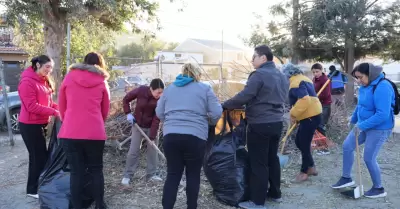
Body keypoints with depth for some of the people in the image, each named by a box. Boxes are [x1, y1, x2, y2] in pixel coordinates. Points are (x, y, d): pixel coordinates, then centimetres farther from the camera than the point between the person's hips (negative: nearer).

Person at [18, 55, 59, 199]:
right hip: (30, 125, -9)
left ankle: (37, 186, 28)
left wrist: (59, 108, -3)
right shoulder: (27, 82, -17)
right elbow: (32, 106, -22)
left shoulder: (44, 81, 10)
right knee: (39, 156, -2)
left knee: (39, 156, 16)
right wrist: (54, 112, -23)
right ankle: (33, 190, 11)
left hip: (40, 124, 9)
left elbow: (48, 102, 13)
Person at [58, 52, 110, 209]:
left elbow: (62, 107, 16)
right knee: (96, 170, 13)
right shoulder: (102, 82, 8)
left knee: (76, 172, 7)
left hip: (70, 133, 0)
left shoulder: (69, 77, 8)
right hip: (95, 133, 0)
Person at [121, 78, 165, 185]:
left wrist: (152, 136, -24)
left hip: (152, 127, 1)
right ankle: (127, 175, 7)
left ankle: (151, 174, 17)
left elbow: (157, 119, -22)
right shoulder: (140, 90, -22)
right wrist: (128, 113, -14)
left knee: (153, 150, 5)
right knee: (134, 150, -1)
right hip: (138, 125, -1)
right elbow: (126, 99, -5)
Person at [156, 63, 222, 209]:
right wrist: (211, 122, 22)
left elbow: (159, 113, 19)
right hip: (195, 137, -3)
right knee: (193, 175, 12)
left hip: (170, 136, 3)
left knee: (173, 174, 10)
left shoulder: (170, 88, 19)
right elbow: (216, 113, 2)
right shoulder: (204, 88, 9)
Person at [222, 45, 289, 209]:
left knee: (258, 163, -2)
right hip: (277, 123, 9)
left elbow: (244, 96, -21)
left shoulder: (259, 75, -15)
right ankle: (275, 193, 31)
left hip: (260, 125, -9)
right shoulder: (282, 76, 13)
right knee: (272, 158, 20)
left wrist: (225, 106, -10)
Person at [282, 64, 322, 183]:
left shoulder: (296, 82, -15)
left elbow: (304, 100, -28)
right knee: (299, 142, 18)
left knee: (304, 145, 1)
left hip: (310, 117, -11)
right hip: (310, 116, 11)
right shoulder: (302, 79, 18)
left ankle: (304, 172, 15)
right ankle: (311, 167, 27)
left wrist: (293, 114, -16)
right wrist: (297, 116, 18)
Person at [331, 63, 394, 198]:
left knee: (369, 158, -1)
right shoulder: (365, 86, 2)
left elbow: (383, 115, -31)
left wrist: (362, 126, -28)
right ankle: (346, 178, 22)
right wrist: (353, 120, 26)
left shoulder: (382, 87, -27)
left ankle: (379, 189, 21)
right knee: (347, 146, 8)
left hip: (379, 129, -9)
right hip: (363, 125, 9)